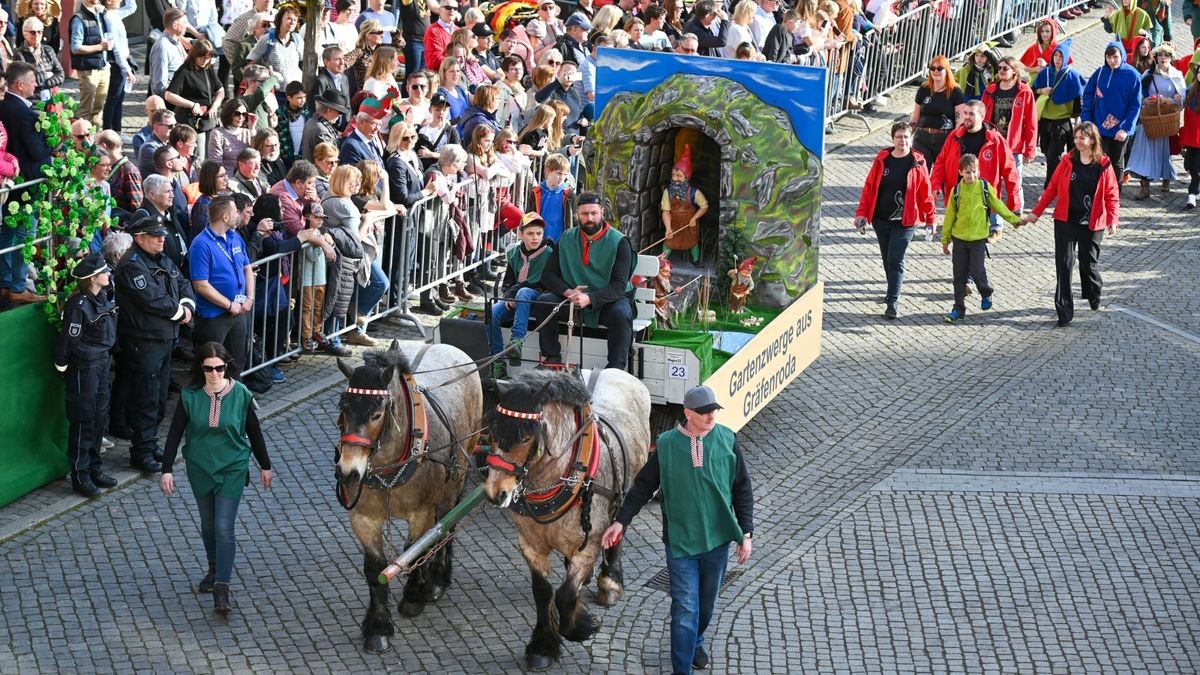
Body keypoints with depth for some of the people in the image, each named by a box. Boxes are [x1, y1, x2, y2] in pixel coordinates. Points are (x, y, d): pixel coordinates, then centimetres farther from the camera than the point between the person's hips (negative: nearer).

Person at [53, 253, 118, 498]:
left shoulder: (104, 297, 3)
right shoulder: (79, 305, -23)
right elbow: (70, 340, -19)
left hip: (101, 362, 8)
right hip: (84, 366, -8)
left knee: (100, 416, 15)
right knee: (84, 421, 0)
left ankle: (94, 468, 28)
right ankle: (80, 477, 9)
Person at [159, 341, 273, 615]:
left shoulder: (240, 394, -12)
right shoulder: (190, 395, -10)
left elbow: (254, 432, 0)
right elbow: (175, 432, -5)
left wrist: (265, 466, 8)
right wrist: (167, 469, -10)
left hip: (232, 468, -2)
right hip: (200, 468, 2)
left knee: (224, 528, -9)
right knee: (208, 525, 18)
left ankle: (221, 589, -8)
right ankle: (214, 569, 41)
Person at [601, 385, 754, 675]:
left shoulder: (727, 440, -6)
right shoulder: (666, 444, -9)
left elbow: (743, 490, 1)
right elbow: (643, 486, 1)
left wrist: (746, 532, -1)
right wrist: (621, 521, -6)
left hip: (717, 540, 2)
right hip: (680, 540, -2)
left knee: (706, 602, 19)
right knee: (685, 608, -4)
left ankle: (695, 643, 46)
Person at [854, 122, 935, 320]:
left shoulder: (917, 163, -5)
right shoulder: (882, 160, 1)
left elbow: (925, 193, 1)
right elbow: (869, 187, 5)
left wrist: (930, 219, 4)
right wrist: (862, 213, 0)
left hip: (905, 221, -4)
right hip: (881, 219, 4)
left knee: (895, 260, -9)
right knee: (887, 259, 16)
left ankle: (893, 302, -8)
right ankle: (894, 291, 36)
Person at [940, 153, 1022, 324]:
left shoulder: (985, 187, -4)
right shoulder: (956, 191, -1)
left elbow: (998, 205, 6)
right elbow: (949, 216, 6)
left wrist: (1014, 219, 4)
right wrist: (945, 239, 9)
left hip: (978, 238, -2)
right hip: (959, 238, 2)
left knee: (976, 270, -7)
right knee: (959, 275, 4)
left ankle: (986, 293, 23)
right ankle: (959, 308, 12)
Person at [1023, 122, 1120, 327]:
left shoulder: (1103, 165, -5)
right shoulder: (1067, 162, -2)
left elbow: (1112, 195, -3)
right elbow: (1052, 189, 3)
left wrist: (1112, 221, -14)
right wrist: (1036, 212, 1)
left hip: (1091, 224, -1)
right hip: (1066, 221, 1)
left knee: (1089, 262, 12)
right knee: (1064, 264, -5)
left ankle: (1094, 295, 43)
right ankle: (1064, 311, -3)